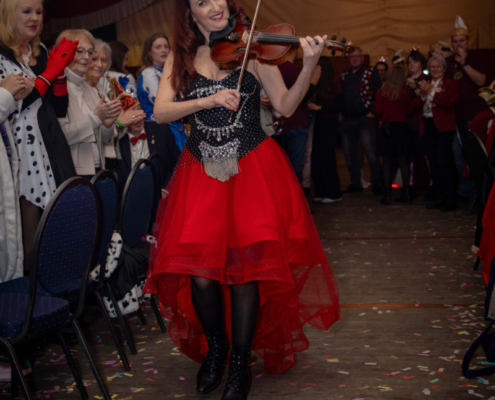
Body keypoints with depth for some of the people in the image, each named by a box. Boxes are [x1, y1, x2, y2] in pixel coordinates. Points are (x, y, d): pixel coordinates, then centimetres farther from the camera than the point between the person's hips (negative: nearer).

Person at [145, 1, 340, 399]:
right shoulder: (181, 59, 8)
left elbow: (285, 106, -6)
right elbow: (161, 113, -5)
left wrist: (308, 68, -21)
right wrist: (209, 99, -18)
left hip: (252, 170, -2)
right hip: (201, 173, 2)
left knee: (245, 269, -7)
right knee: (201, 275, -6)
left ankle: (240, 364, 13)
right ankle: (215, 347, 24)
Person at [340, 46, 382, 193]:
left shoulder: (371, 72, 1)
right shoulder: (344, 75, 15)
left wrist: (373, 112, -10)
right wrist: (340, 113, 6)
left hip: (365, 118, -5)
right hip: (347, 120, 5)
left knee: (371, 151, -12)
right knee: (349, 154, 8)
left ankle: (376, 183, -6)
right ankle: (355, 183, 18)